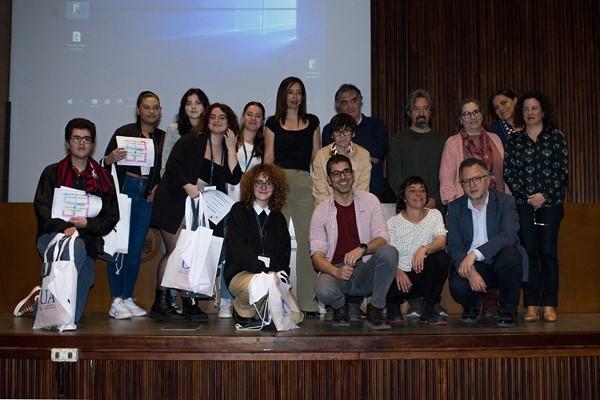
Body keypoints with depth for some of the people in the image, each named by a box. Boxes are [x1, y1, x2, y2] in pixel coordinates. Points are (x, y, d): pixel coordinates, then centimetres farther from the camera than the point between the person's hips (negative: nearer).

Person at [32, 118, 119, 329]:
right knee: (76, 248, -35)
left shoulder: (103, 179, 15)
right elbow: (42, 208, -2)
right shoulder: (52, 173, 12)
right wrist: (65, 227, -20)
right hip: (52, 236, -2)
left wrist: (87, 224, -11)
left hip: (87, 239, 2)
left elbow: (111, 217, 9)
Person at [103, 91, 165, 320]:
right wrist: (111, 159, -22)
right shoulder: (124, 132, 1)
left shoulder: (163, 138, 12)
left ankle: (128, 298, 15)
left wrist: (158, 188, 1)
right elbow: (105, 162, -1)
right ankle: (116, 301, -3)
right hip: (124, 190, -4)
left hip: (147, 196, 4)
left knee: (136, 248, 7)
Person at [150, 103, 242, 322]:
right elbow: (173, 165, -8)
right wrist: (188, 186, -20)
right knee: (175, 251, -7)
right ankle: (160, 303, 0)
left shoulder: (228, 151, 14)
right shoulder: (192, 141, 1)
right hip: (176, 203, -4)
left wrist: (231, 148, -3)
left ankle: (190, 303, 6)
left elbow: (234, 178, -1)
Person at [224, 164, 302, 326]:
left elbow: (284, 255, 14)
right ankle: (241, 309, -6)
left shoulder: (278, 219, 20)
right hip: (240, 274, -4)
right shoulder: (239, 211, 6)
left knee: (294, 318, -16)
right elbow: (237, 250, -8)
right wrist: (264, 269, -18)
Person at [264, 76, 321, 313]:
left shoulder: (312, 122, 16)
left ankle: (307, 301, -1)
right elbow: (268, 156, 8)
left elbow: (317, 156, 14)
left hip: (305, 184, 1)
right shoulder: (273, 123, 11)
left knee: (308, 241, -6)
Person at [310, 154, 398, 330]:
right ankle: (340, 306, 5)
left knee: (389, 252, -29)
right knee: (323, 290, -35)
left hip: (365, 270, 1)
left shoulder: (370, 201, 6)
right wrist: (336, 271, -24)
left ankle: (375, 308, -10)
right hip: (335, 269, -1)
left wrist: (362, 249, -26)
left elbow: (382, 238, -4)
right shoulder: (321, 211, 3)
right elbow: (317, 254, -2)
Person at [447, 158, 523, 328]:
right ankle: (472, 306, 10)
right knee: (457, 286, -30)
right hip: (469, 266, 1)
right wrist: (471, 272, -23)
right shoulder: (455, 207, 3)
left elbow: (509, 236, -21)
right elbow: (454, 246, -4)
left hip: (499, 263, -1)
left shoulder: (505, 201, -4)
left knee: (511, 254, -34)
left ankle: (507, 310, -10)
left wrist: (475, 253, -31)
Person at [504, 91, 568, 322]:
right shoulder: (515, 141, 12)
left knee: (548, 252, -5)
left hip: (550, 202, -1)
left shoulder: (556, 137, 8)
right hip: (523, 204, 1)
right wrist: (527, 196, -7)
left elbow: (563, 170, 1)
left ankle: (549, 305, 0)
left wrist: (545, 195, -10)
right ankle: (532, 305, 3)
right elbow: (508, 173, 4)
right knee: (529, 252, -1)